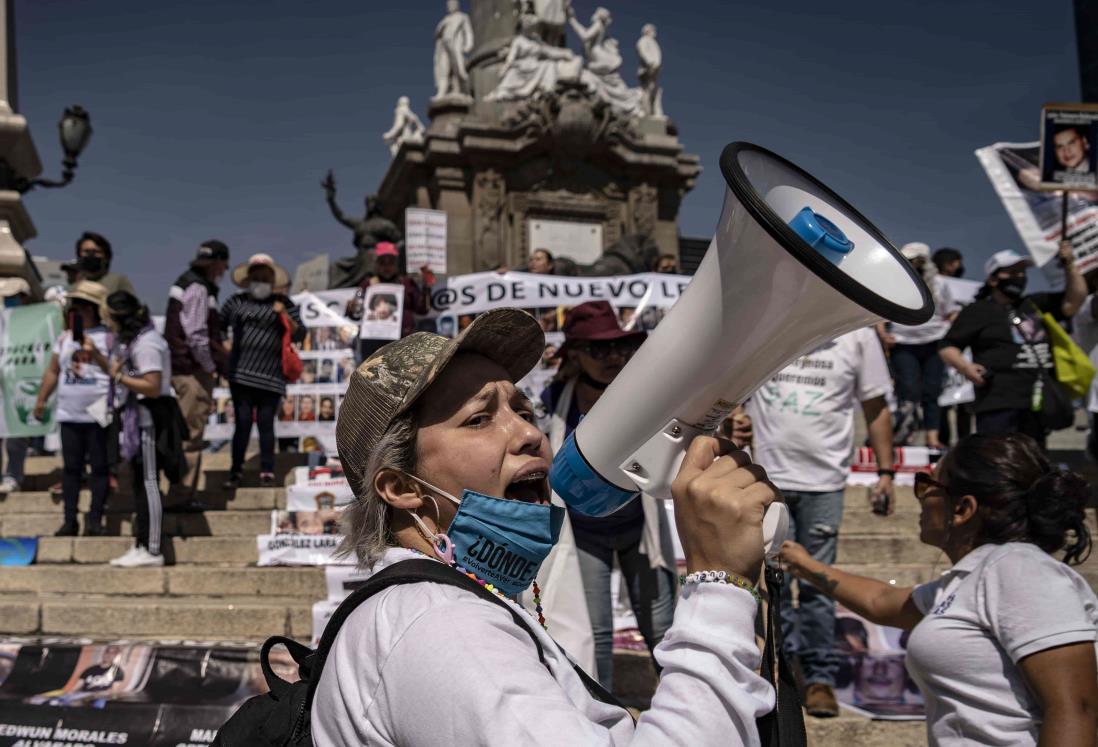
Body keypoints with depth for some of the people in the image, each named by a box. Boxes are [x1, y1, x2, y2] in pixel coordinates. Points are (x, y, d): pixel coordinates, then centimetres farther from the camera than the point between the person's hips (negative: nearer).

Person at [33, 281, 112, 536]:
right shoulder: (65, 337, 13)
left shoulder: (108, 337, -4)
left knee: (99, 467, 0)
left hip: (98, 415, -5)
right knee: (70, 467, 8)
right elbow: (52, 370, 17)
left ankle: (95, 518, 6)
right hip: (69, 415, 5)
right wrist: (41, 400, 13)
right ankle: (69, 520, 13)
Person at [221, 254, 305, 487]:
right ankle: (236, 472, 7)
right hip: (241, 373, 1)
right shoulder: (236, 302, 11)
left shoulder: (283, 303, 8)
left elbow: (300, 335, 3)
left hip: (271, 376, -1)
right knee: (243, 422, -1)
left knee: (265, 422, 0)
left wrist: (285, 316, -10)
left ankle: (267, 472, 6)